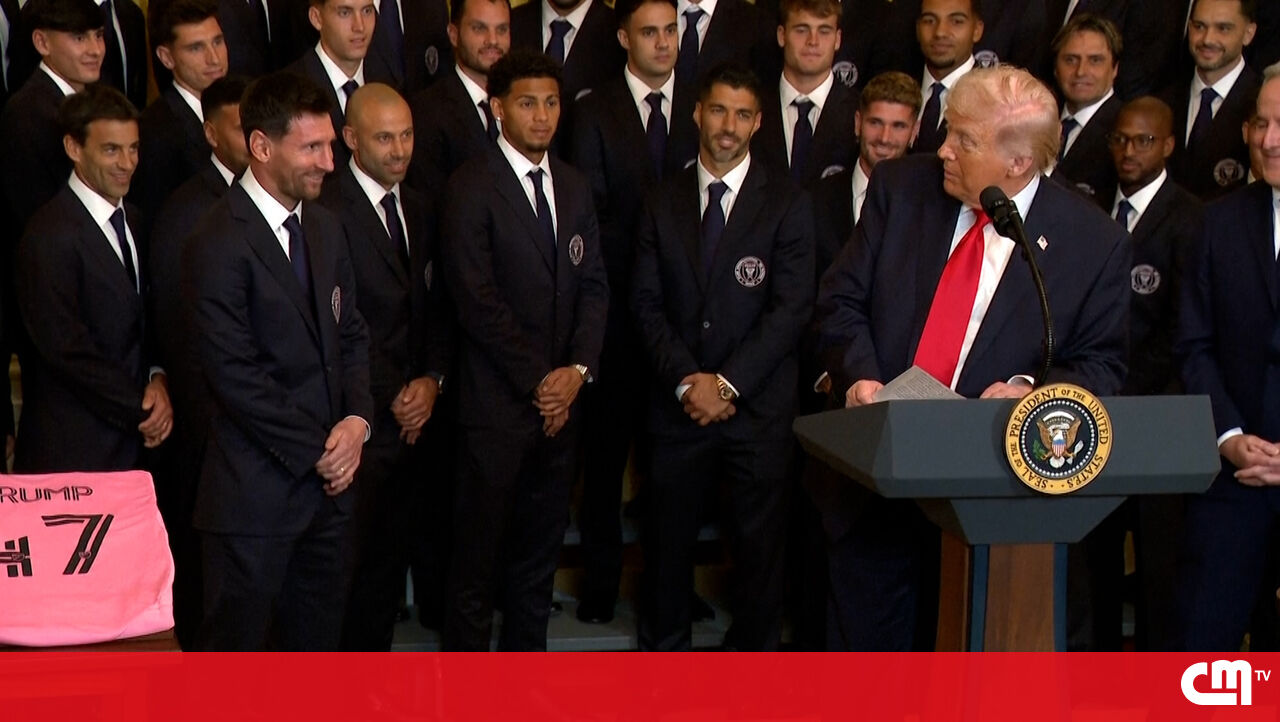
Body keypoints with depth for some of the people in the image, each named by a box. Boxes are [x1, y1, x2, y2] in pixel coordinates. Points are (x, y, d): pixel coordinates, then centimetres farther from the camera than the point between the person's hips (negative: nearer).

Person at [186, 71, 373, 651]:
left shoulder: (324, 228, 10)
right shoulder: (219, 244, -15)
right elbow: (234, 375, -17)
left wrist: (356, 418, -3)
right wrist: (317, 452, -12)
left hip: (327, 479, 7)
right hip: (255, 488, -7)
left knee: (315, 639, 15)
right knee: (235, 645, 4)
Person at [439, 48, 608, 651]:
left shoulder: (574, 188, 13)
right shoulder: (472, 188, -8)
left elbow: (594, 285, 11)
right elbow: (477, 301, -13)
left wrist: (577, 369, -4)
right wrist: (537, 381, -11)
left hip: (559, 400, 6)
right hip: (496, 403, -6)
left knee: (540, 548, 12)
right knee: (479, 551, 1)